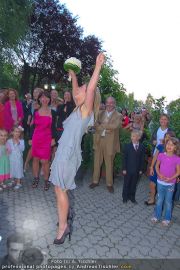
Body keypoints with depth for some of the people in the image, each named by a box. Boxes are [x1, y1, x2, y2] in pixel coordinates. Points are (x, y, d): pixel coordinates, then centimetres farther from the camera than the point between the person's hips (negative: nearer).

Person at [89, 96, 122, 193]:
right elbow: (96, 125, -1)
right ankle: (95, 181, 28)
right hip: (99, 140, 3)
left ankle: (109, 184, 21)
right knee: (97, 162, 12)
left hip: (110, 142, -3)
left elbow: (114, 126, -18)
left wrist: (102, 124, -13)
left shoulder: (118, 115, -1)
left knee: (109, 164, 7)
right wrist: (106, 127, -17)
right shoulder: (100, 113, 10)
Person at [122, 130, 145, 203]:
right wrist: (124, 169, -8)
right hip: (128, 169, -1)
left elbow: (142, 159, 1)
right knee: (126, 184, 11)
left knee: (134, 184, 14)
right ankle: (125, 197, 28)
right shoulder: (127, 146, -9)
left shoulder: (142, 147, -3)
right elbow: (124, 158, -7)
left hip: (136, 170, 2)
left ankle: (132, 197, 31)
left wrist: (141, 169, 1)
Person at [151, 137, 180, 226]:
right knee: (159, 200, 16)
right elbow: (157, 166, 3)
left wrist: (170, 178, -19)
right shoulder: (161, 155, -8)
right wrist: (159, 174, -12)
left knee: (168, 201, 12)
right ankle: (157, 216, 32)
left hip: (170, 184, -1)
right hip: (160, 182, 2)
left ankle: (167, 219, 30)